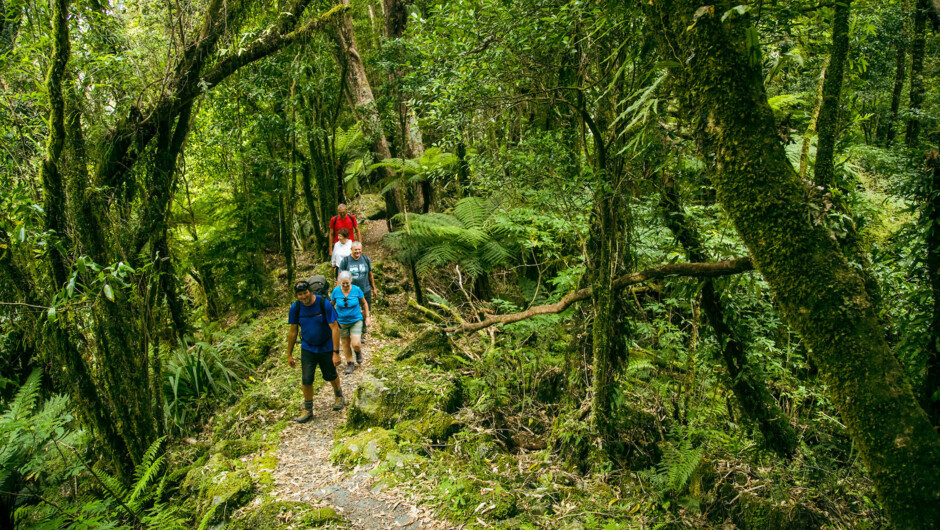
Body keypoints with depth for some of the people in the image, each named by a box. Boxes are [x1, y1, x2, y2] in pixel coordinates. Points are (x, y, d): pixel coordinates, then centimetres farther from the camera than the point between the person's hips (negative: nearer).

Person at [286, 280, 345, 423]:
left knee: (330, 376, 13)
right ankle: (308, 410, 16)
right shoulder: (295, 308, -11)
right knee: (306, 380, -2)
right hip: (307, 348, 2)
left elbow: (335, 328, -19)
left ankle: (338, 395, 44)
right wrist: (289, 354, 5)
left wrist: (336, 353, -22)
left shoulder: (324, 304, -21)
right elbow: (293, 331, 1)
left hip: (326, 348, -2)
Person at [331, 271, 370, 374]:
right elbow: (332, 305, 4)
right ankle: (349, 364, 31)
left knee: (356, 344, -10)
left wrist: (367, 317, 3)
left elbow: (364, 304, 2)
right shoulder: (336, 291, -12)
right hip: (342, 322, 1)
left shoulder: (357, 290, -14)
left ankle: (358, 352, 26)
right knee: (346, 343, 12)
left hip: (356, 320, -1)